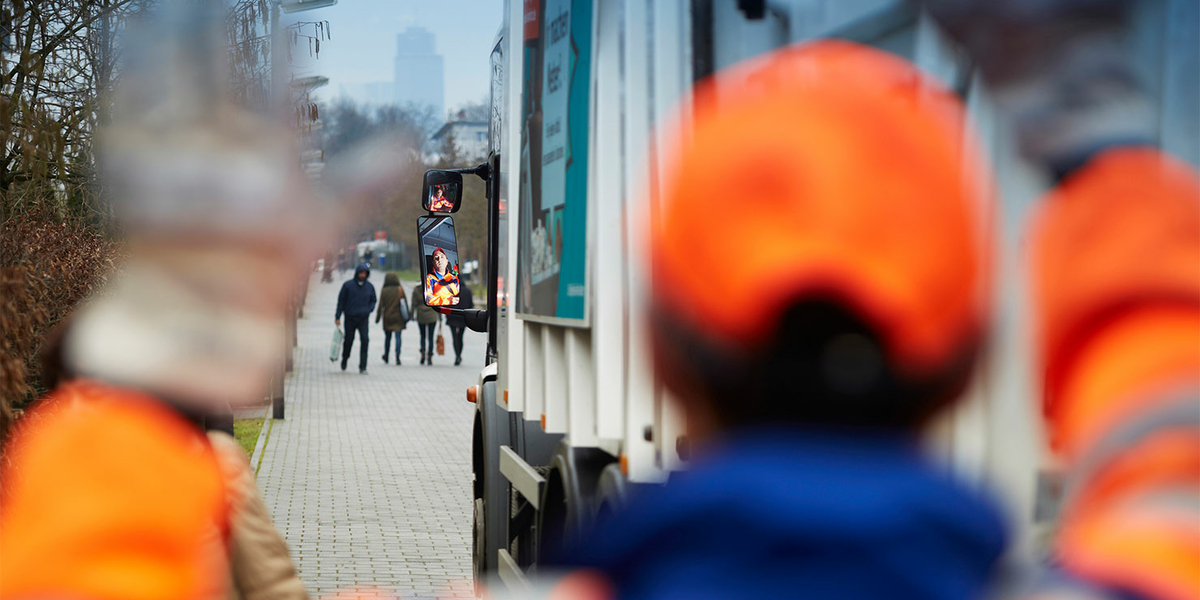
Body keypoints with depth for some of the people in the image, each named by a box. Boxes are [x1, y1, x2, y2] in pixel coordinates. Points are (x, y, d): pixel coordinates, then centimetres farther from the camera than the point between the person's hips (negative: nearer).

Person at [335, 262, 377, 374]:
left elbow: (373, 301, 17)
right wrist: (338, 317, -1)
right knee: (348, 340, 9)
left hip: (363, 318, 1)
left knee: (364, 340, -13)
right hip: (350, 318, -1)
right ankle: (344, 360, 37)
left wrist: (369, 310, -3)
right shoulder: (348, 285, -1)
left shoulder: (370, 287, 6)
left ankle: (363, 367, -13)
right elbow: (341, 301, 3)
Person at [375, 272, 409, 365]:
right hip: (398, 319, -1)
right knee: (398, 337, -1)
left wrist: (378, 317, 5)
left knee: (387, 337, 14)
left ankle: (386, 356, 21)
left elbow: (380, 306, -3)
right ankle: (397, 355, -15)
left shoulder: (384, 291, -4)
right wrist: (407, 317, 6)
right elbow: (405, 304, -2)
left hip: (387, 318, 1)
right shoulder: (400, 290, -4)